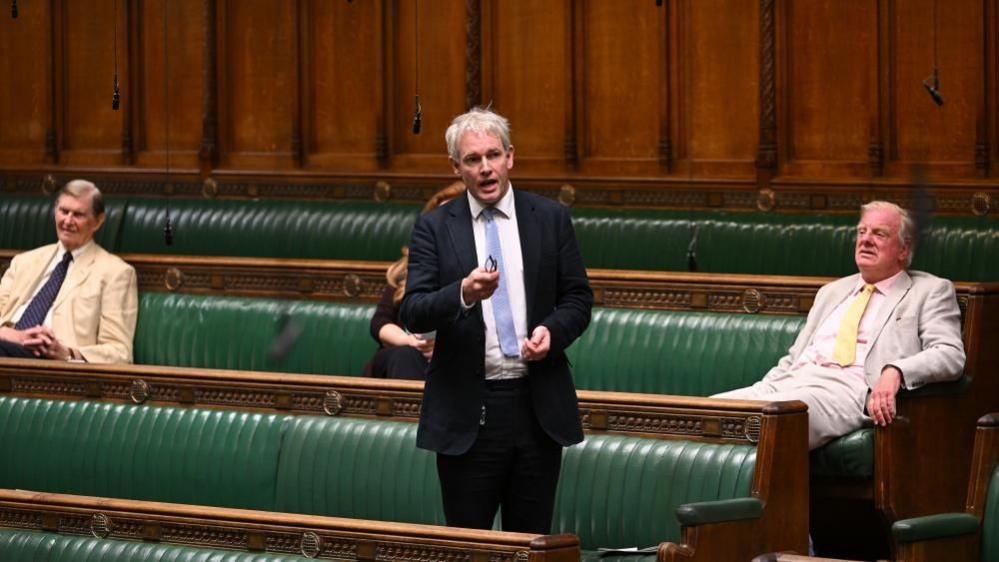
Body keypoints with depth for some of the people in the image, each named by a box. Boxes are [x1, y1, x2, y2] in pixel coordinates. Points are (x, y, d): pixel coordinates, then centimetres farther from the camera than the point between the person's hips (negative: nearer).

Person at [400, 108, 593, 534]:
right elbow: (413, 313, -7)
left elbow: (578, 299, 8)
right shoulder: (434, 228, 1)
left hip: (538, 403, 1)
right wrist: (463, 294, -27)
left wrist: (552, 330, -13)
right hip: (466, 408, -1)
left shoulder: (550, 219, 6)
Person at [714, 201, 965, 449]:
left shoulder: (930, 292, 13)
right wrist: (765, 386, 10)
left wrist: (895, 372, -21)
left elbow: (950, 355, -2)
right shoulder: (832, 292, 32)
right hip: (791, 382, 6)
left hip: (850, 389, -6)